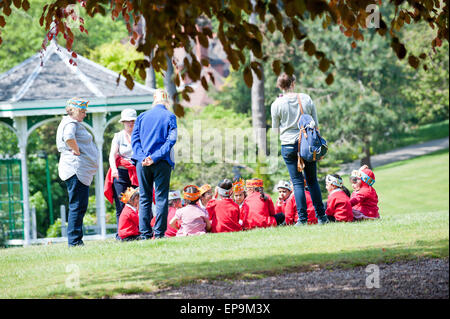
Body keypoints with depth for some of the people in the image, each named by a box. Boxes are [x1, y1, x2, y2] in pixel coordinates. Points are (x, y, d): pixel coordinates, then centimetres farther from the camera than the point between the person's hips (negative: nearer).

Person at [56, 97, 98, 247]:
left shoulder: (76, 124, 22)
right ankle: (74, 241, -12)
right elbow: (68, 137, -31)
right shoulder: (70, 123, -10)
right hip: (76, 169, -11)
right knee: (77, 205, -11)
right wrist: (77, 151, -18)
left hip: (81, 171, 11)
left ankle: (76, 241, 14)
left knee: (80, 206, 12)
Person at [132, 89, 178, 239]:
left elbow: (135, 139, 4)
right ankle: (159, 233, -5)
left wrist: (142, 157, -6)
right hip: (162, 164, -2)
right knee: (161, 198, 0)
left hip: (142, 164, 2)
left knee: (144, 199, 6)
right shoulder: (170, 117, 2)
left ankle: (145, 234, 2)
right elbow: (171, 140, -8)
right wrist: (155, 157, -11)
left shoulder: (141, 116, 10)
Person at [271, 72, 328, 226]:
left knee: (297, 182, 2)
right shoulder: (306, 99, 0)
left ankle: (302, 218, -3)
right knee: (312, 180, 11)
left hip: (289, 145, -2)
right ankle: (321, 216, 12)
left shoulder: (277, 104, -6)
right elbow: (316, 124, 5)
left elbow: (275, 128, 3)